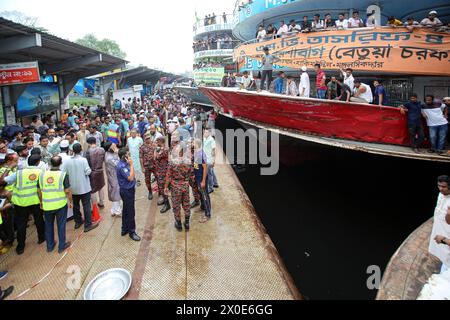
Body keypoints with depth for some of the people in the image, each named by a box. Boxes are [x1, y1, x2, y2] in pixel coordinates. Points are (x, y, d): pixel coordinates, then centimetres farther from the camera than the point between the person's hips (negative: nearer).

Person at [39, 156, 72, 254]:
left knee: (48, 225, 19)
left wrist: (42, 202, 19)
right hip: (60, 204, -3)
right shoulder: (63, 175, -13)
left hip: (47, 205, 3)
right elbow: (67, 191, -13)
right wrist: (71, 201, 1)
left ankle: (50, 246, 31)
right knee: (61, 224, 10)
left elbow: (39, 191, 5)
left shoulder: (42, 174, -2)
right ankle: (62, 246, 20)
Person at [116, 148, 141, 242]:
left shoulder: (125, 163, 4)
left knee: (126, 211, 20)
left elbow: (132, 176, 9)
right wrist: (131, 165, -24)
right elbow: (130, 177, -27)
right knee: (130, 212, 1)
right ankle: (131, 232, 13)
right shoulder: (121, 166, -24)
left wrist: (131, 165, 2)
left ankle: (125, 229, 34)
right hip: (127, 191, -10)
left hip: (129, 190, 10)